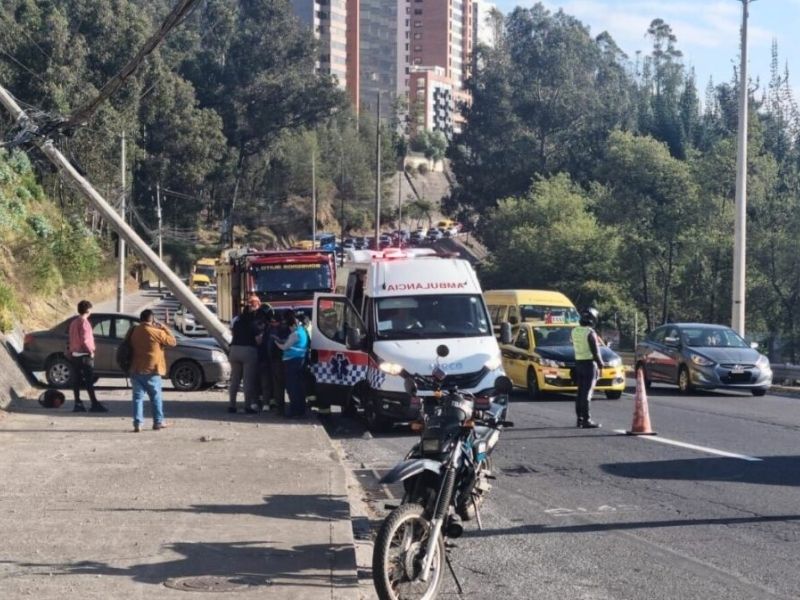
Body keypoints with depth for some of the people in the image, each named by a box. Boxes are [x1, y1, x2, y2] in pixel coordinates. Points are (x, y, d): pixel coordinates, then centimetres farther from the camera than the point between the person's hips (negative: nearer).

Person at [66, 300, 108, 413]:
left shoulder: (73, 322, 13)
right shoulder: (84, 322, -15)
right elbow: (85, 340, -22)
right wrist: (91, 351, -12)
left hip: (74, 355, 8)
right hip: (84, 355, -8)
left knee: (76, 380, 7)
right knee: (89, 380, -7)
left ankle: (78, 404, 8)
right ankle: (94, 404, -7)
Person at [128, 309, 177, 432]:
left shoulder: (134, 332, 4)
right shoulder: (156, 333, -13)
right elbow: (172, 342, -4)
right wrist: (164, 328, 6)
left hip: (136, 370, 4)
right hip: (152, 371, -4)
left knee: (138, 396, 6)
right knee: (156, 396, 11)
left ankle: (137, 423, -3)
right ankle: (158, 422, 17)